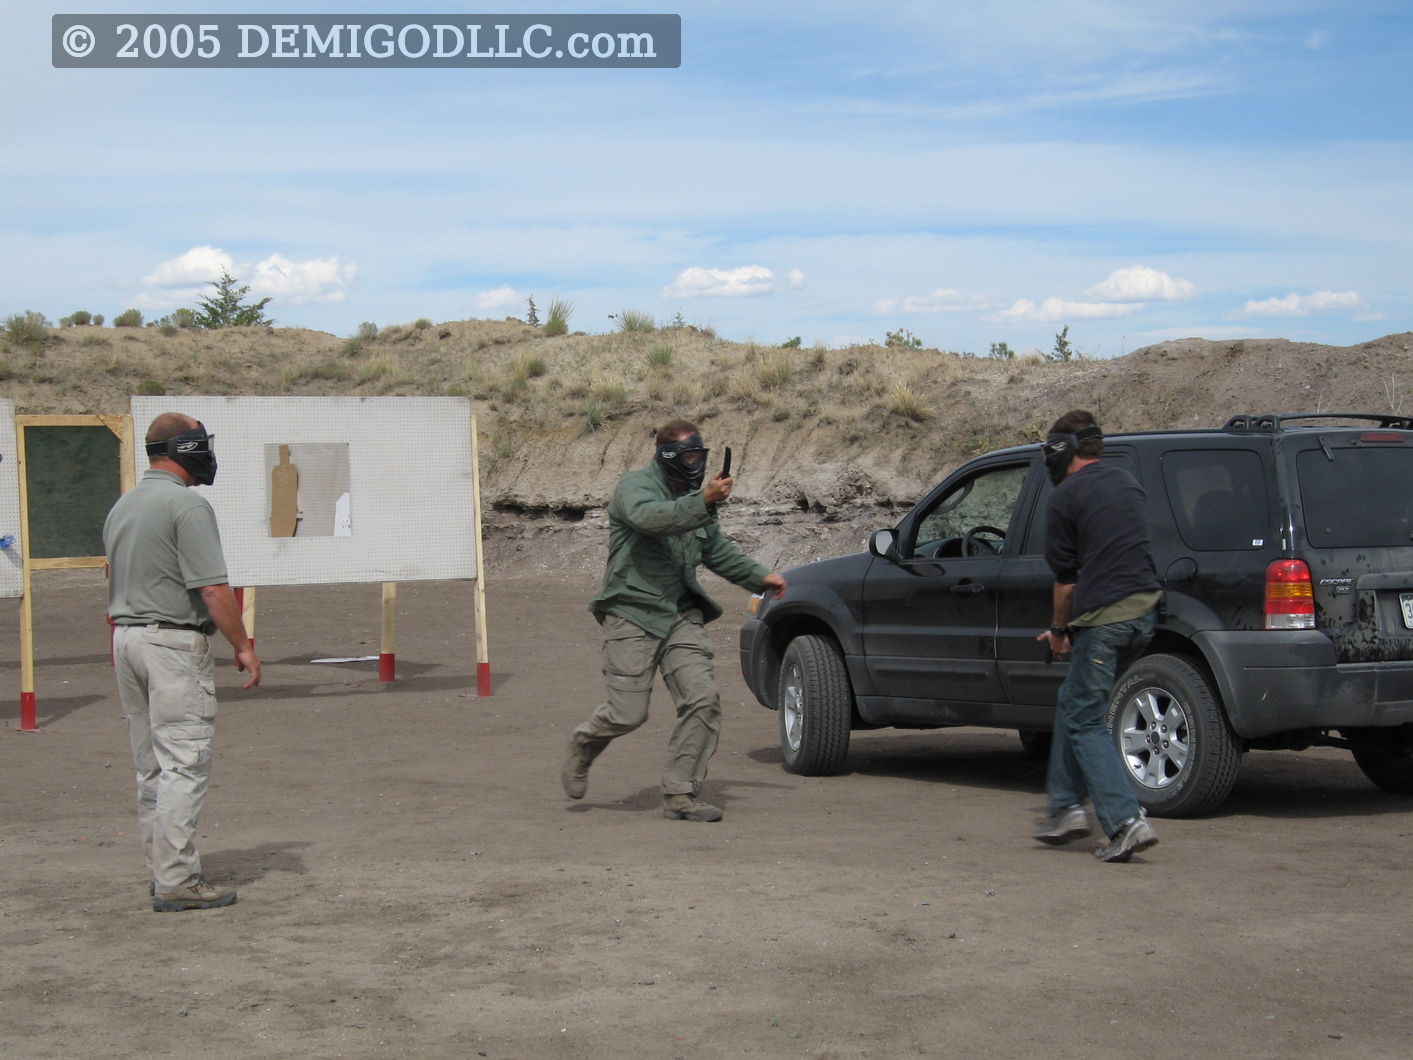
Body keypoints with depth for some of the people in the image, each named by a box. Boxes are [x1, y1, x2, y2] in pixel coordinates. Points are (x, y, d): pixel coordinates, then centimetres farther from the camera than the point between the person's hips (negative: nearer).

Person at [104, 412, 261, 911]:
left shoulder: (122, 506, 14)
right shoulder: (187, 504, -13)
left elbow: (115, 583, 18)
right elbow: (212, 588, -17)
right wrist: (243, 646, -10)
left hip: (128, 639, 9)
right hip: (175, 642, -9)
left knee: (151, 765, 13)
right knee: (184, 763, -8)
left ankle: (163, 869, 18)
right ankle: (176, 882, -9)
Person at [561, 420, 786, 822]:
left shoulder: (694, 496, 17)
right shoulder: (635, 486, -7)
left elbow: (718, 550, 31)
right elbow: (651, 517, -31)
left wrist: (760, 577, 23)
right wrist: (703, 501, -41)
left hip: (682, 615, 7)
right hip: (633, 615, -7)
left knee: (703, 700, -8)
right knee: (628, 713, -6)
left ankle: (680, 795, 0)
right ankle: (583, 747, 28)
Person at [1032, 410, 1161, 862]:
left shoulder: (1064, 499, -6)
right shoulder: (1126, 482, 16)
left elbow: (1066, 577, -2)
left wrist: (1059, 630, 14)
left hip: (1103, 617, -8)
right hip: (1145, 608, 8)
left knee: (1084, 720, 0)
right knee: (1073, 703, 21)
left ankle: (1127, 821, -10)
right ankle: (1067, 807, 21)